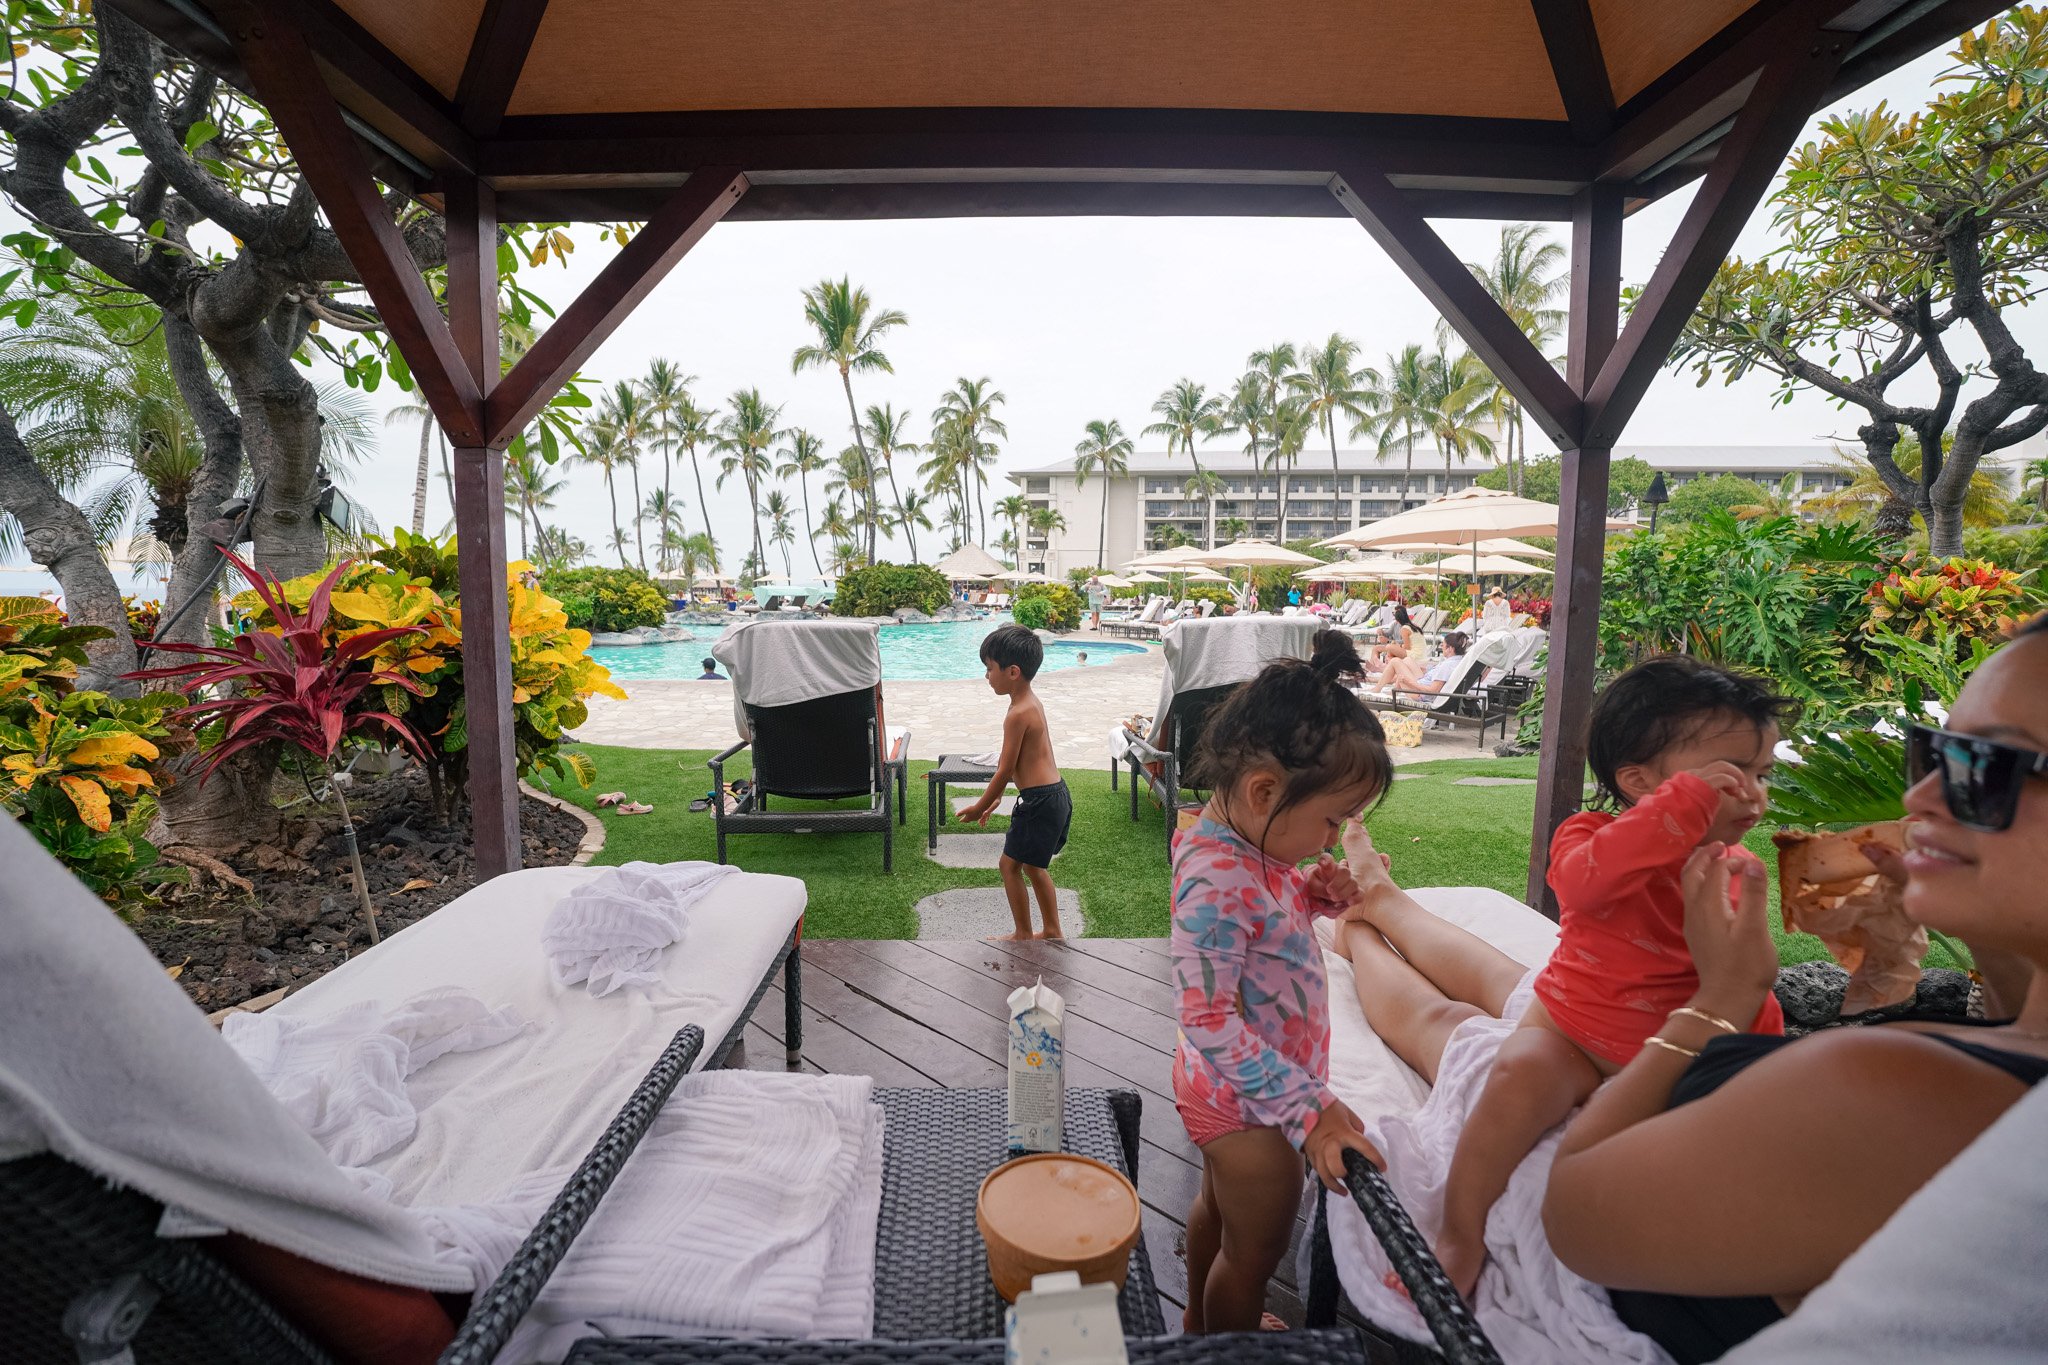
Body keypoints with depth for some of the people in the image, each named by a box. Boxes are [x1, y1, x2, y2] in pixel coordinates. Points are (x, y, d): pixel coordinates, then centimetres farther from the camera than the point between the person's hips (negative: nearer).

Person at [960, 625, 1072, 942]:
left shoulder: (1018, 714, -20)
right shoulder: (1032, 703, 10)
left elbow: (1005, 770, -15)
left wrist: (980, 807, -3)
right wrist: (995, 797, 21)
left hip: (1039, 800, -10)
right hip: (1055, 794, 10)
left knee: (1010, 863, 5)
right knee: (1032, 865, 20)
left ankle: (1023, 935, 17)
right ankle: (1052, 931, 30)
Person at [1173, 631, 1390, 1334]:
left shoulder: (1249, 842, -6)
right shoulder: (1216, 881, -35)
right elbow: (1210, 1023, -33)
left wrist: (1319, 893, -8)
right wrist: (1307, 1107, -29)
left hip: (1223, 1093, 10)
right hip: (1248, 1101, -10)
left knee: (1217, 1205, 31)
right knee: (1254, 1250, 15)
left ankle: (1199, 1321, 55)